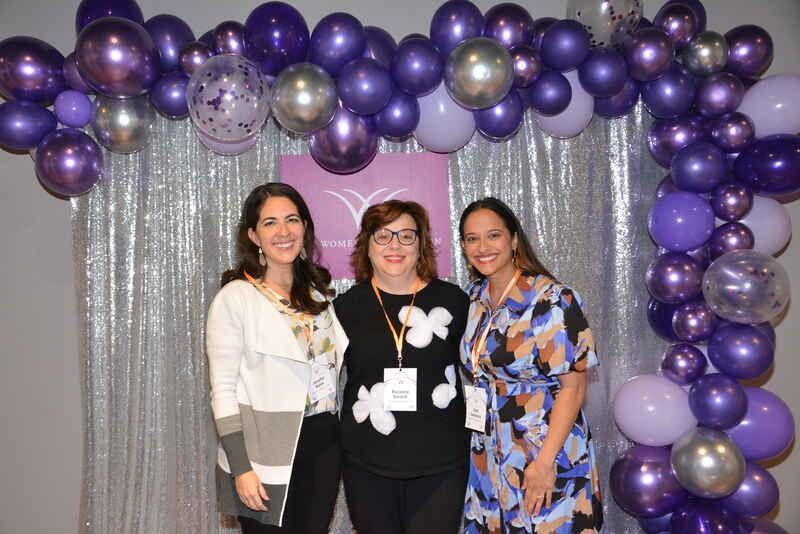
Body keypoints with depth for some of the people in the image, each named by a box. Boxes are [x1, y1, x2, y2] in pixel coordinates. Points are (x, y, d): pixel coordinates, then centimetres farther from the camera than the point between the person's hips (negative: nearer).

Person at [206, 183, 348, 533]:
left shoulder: (318, 292, 8)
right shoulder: (234, 298, -9)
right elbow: (223, 390, -10)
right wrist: (241, 468, -14)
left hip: (324, 446, 5)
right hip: (267, 454, -5)